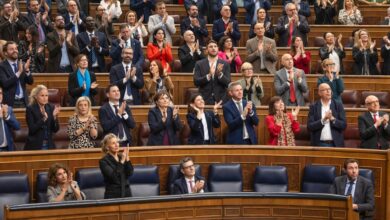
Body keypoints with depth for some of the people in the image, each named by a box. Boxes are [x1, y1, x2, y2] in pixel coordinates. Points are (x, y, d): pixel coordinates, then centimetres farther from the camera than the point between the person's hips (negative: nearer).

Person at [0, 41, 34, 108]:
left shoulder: (22, 64, 9)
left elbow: (30, 82, 3)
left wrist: (27, 70, -15)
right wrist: (19, 72, -24)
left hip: (23, 102, 4)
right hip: (9, 102, -4)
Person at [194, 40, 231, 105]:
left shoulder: (225, 64, 5)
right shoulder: (199, 64, 4)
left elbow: (228, 83, -1)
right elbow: (196, 82, -5)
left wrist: (220, 74, -19)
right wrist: (209, 75, -19)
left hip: (220, 100, 1)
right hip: (205, 100, 0)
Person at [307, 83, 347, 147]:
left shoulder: (338, 105, 5)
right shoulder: (313, 106, 2)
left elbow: (344, 125, -1)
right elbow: (309, 127, -5)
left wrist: (332, 119, -16)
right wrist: (323, 120, -17)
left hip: (335, 144, 1)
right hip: (319, 144, -1)